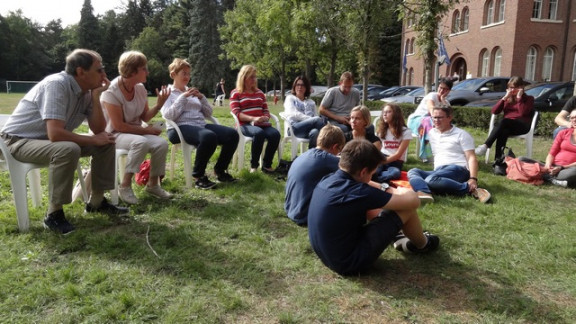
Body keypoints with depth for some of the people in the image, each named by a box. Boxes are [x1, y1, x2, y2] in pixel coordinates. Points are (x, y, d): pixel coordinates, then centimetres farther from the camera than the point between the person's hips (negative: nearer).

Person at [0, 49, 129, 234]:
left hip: (51, 139, 8)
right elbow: (55, 134, -36)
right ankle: (54, 214, -20)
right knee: (68, 149, -36)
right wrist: (92, 140, -23)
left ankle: (97, 201, 8)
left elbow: (99, 130, -6)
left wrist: (96, 96, -14)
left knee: (106, 143, -2)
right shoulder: (56, 85, -27)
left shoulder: (87, 91, -4)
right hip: (19, 140, -8)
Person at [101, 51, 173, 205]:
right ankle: (125, 186, -21)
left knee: (162, 143, -20)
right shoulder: (111, 91, -19)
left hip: (135, 132, 6)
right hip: (114, 135, -6)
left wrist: (159, 104, -11)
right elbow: (118, 126, -21)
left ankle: (153, 184, -1)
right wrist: (146, 130, -18)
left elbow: (144, 117, 5)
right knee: (141, 142, -36)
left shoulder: (140, 88, 0)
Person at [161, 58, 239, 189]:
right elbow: (168, 116, -10)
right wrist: (183, 97, -9)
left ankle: (220, 170, -2)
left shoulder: (193, 92, 24)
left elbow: (208, 114, 19)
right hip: (180, 128, -6)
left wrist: (201, 97, 3)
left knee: (232, 134, -17)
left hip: (201, 125, 6)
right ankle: (198, 175, -22)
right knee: (209, 137, -38)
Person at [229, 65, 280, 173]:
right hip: (245, 125, -4)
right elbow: (236, 113, -5)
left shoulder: (259, 93, 22)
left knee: (275, 134, -28)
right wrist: (253, 118, -21)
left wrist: (265, 117, -4)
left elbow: (266, 110, 22)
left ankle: (266, 164, -14)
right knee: (259, 133, -39)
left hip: (261, 124, 5)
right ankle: (254, 164, -22)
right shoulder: (236, 93, 7)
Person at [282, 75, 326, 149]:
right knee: (318, 120, -33)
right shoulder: (290, 98, 20)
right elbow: (294, 114, 1)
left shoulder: (311, 102, 32)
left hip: (310, 128, 4)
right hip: (295, 128, -3)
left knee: (315, 132, -38)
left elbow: (316, 115, 18)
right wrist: (311, 119, -12)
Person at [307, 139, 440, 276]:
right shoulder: (356, 192, -27)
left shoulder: (327, 180, -2)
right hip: (351, 262, -8)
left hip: (328, 255, 8)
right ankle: (422, 244, 25)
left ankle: (397, 237, 34)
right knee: (406, 208, -6)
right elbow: (413, 201, -18)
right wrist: (402, 192, 3)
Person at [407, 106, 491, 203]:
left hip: (458, 169, -6)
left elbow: (471, 158, -2)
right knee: (412, 171, -21)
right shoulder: (432, 133, 23)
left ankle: (470, 188, -30)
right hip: (437, 172, 6)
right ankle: (424, 193, -50)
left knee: (431, 180, -36)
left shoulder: (461, 134, 7)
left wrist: (473, 179, -16)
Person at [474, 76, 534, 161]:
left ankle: (485, 146, -45)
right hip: (506, 126, 3)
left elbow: (523, 112, -10)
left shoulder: (529, 98, 11)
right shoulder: (507, 98, 23)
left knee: (504, 121, -36)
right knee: (503, 131, -36)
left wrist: (519, 97, -5)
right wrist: (505, 97, 2)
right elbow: (494, 111, 6)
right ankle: (498, 159, -46)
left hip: (522, 126, -3)